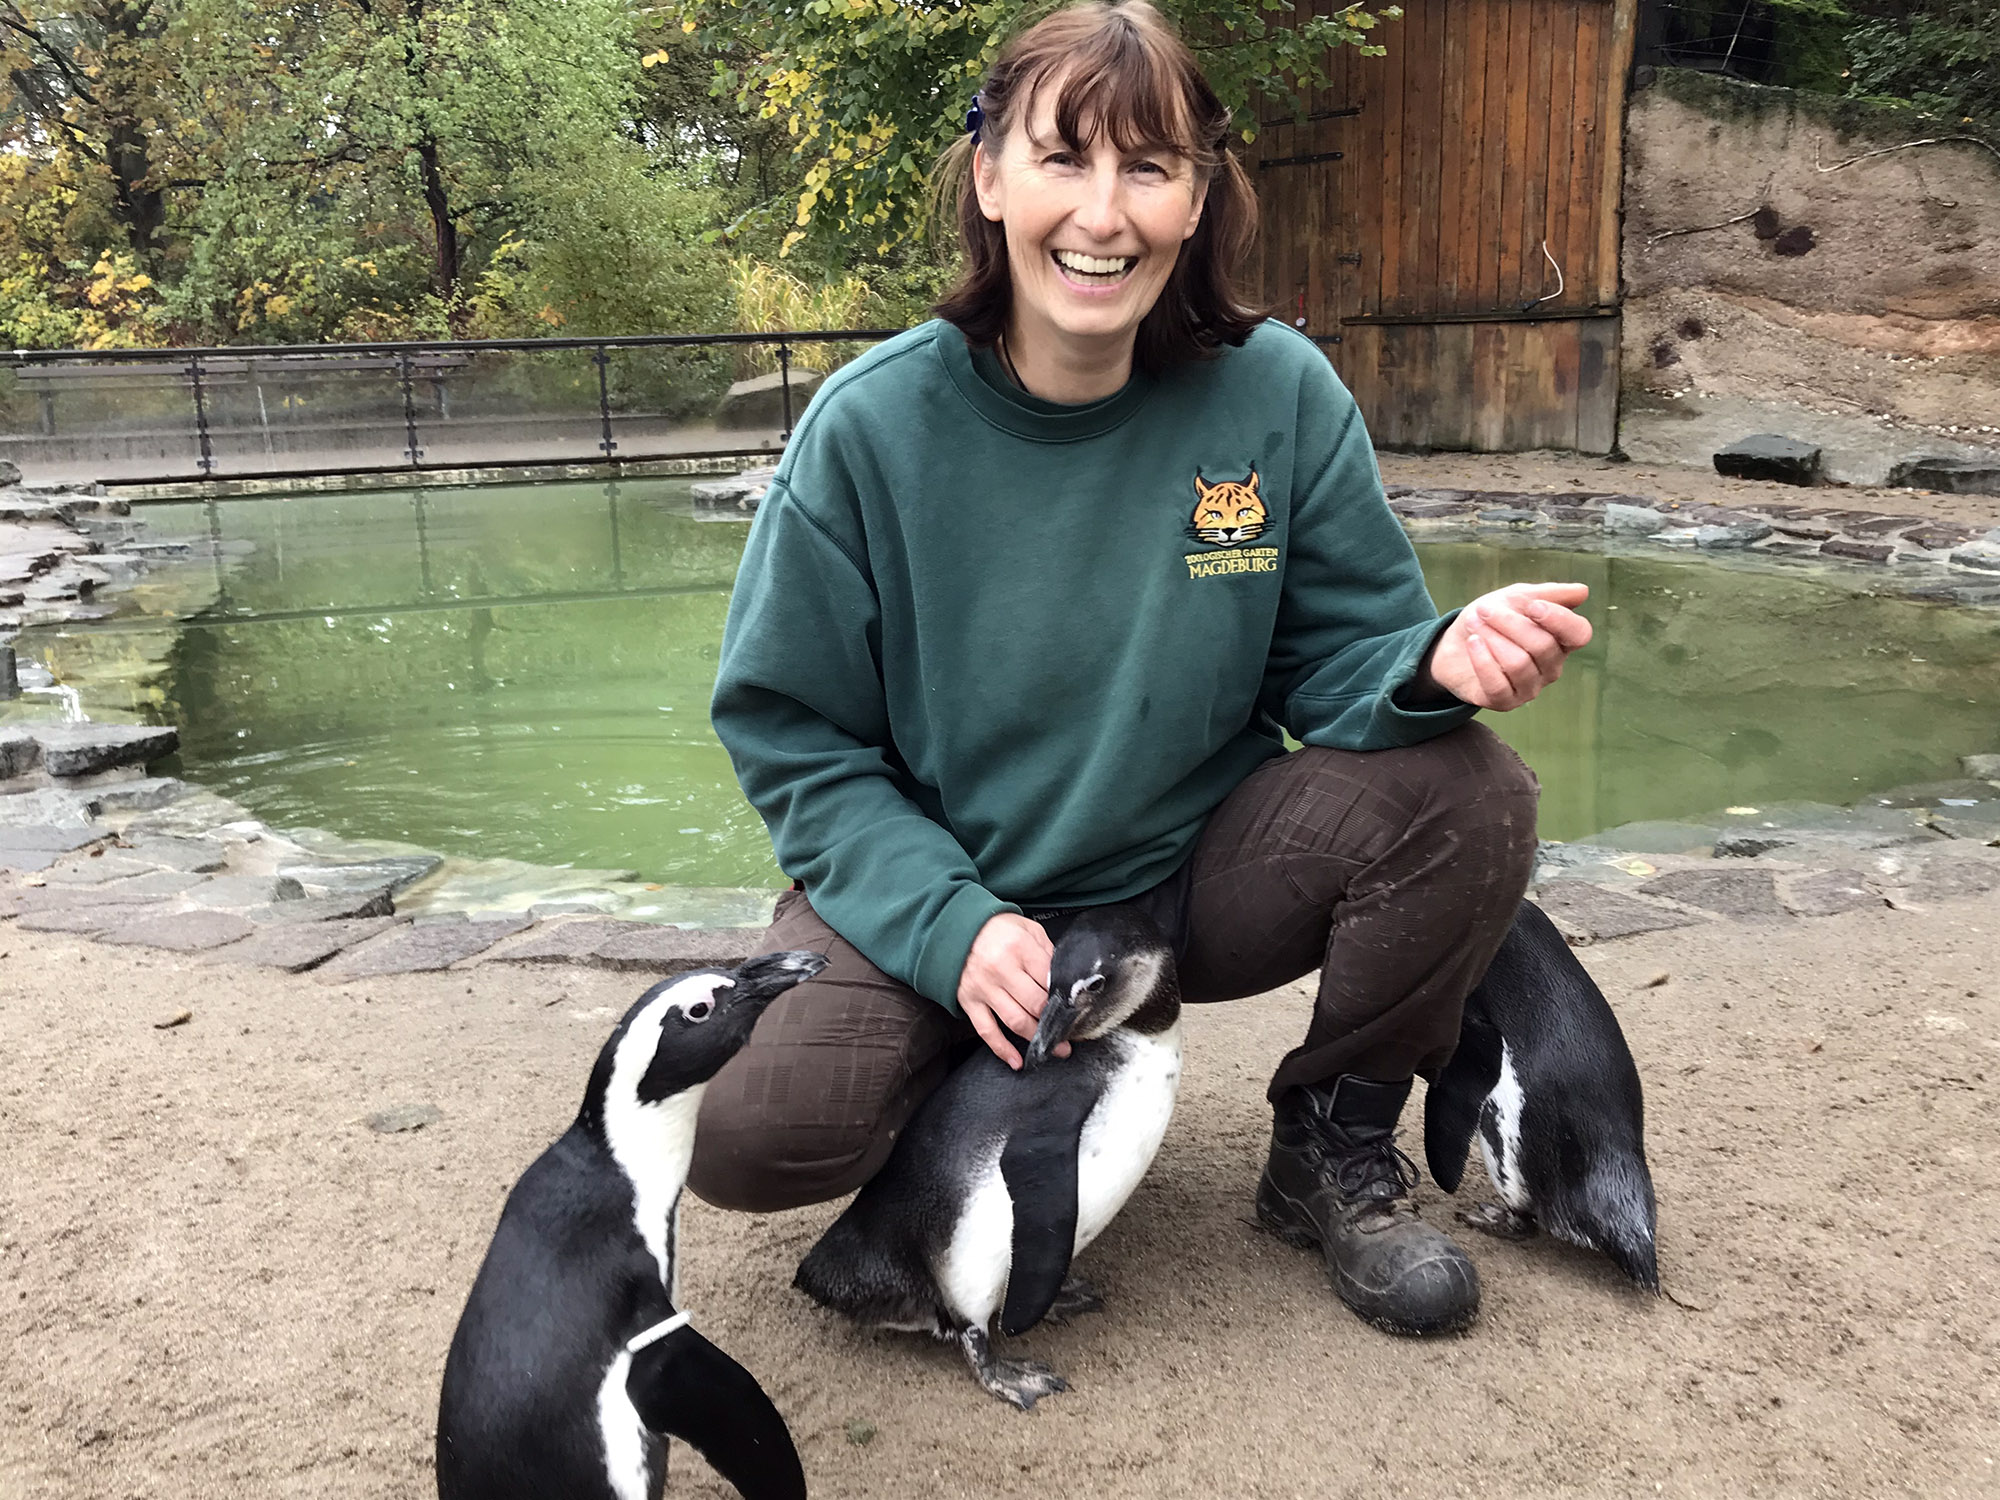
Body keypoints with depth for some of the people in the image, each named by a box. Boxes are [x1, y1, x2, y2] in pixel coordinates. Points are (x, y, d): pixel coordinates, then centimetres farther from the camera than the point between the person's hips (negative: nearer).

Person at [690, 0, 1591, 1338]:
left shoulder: (1281, 396, -10)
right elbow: (793, 734, -9)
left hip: (1199, 875, 2)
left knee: (1469, 796, -23)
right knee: (747, 1131, -26)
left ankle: (1336, 1145, 4)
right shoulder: (873, 425, -14)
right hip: (935, 891, -1)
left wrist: (1438, 661, -30)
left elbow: (1339, 661, -6)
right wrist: (949, 923, -22)